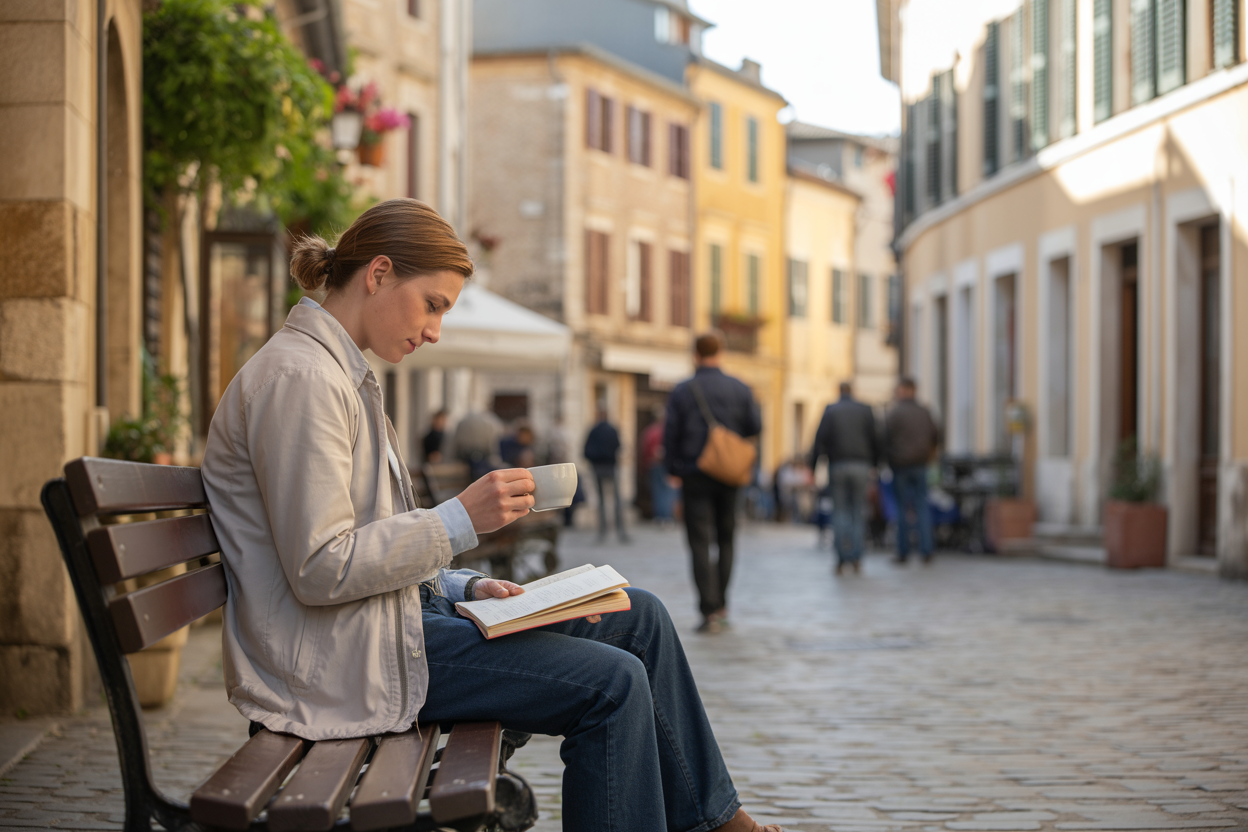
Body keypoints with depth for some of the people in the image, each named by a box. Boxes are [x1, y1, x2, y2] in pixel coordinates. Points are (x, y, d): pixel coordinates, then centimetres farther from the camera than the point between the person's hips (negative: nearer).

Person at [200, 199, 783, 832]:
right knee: (612, 683, -17)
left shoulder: (341, 374, 16)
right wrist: (461, 519, -19)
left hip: (385, 614, 11)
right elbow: (319, 571, -23)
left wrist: (464, 587, 5)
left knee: (639, 619, 9)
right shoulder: (300, 377, -17)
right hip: (341, 658, -11)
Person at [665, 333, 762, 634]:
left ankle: (710, 611, -11)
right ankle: (721, 603, 17)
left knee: (700, 543, -3)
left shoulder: (682, 392, -4)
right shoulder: (739, 389, 1)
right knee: (726, 538, 17)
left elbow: (670, 434, -4)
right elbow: (755, 427, 1)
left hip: (695, 475, -2)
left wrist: (674, 469, 9)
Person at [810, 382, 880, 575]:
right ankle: (857, 558, 4)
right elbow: (874, 439, 5)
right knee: (858, 510, 8)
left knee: (840, 511, 3)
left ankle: (842, 559, -5)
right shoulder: (866, 410, 6)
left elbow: (820, 439, -3)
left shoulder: (830, 410, 3)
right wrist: (874, 464, 14)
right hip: (861, 465, 1)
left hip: (837, 465, -1)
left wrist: (812, 467, -2)